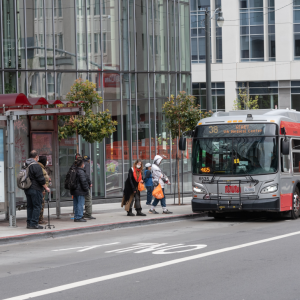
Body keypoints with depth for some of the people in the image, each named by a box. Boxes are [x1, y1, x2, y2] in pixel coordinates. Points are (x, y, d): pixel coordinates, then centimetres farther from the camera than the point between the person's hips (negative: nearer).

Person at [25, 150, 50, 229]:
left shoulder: (26, 165, 12)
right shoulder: (36, 166, -15)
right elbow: (41, 179, -17)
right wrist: (46, 187, -7)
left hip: (27, 189, 8)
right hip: (35, 189, -8)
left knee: (30, 206, 13)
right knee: (37, 206, -4)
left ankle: (29, 223, 14)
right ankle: (34, 223, -7)